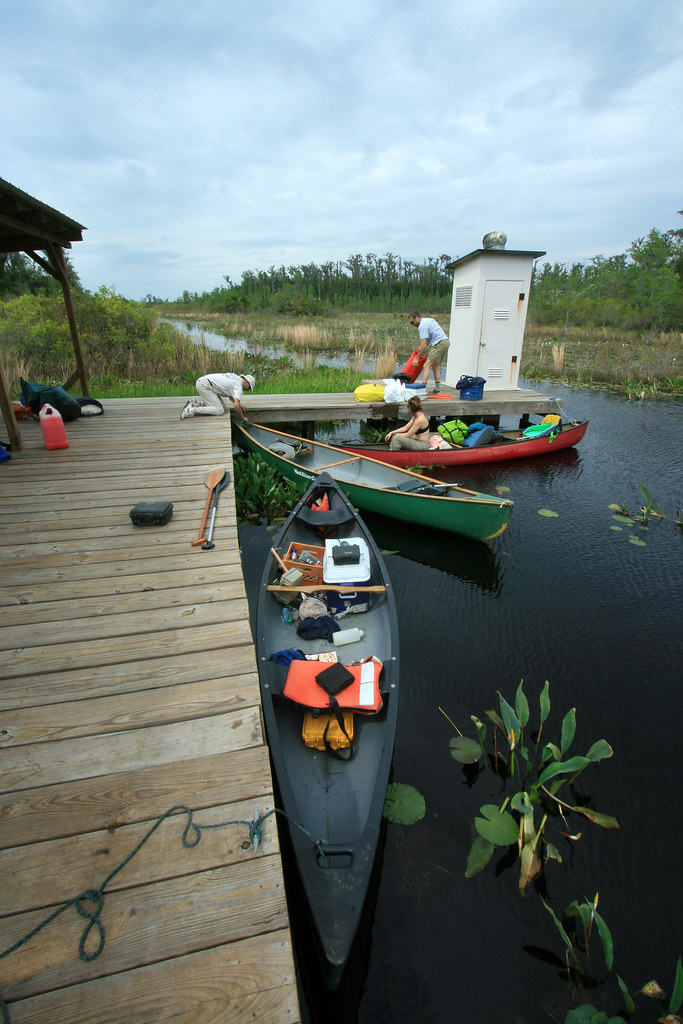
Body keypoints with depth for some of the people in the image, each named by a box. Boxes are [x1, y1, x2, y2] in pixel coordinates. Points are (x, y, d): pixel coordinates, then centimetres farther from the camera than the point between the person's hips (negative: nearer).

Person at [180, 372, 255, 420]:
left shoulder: (235, 377, 19)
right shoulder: (238, 386, -11)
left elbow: (229, 393, 36)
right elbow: (236, 405, -24)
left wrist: (239, 405, 26)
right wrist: (243, 417, -9)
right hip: (204, 385, -10)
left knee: (224, 407, 6)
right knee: (219, 410, -17)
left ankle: (197, 403, 6)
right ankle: (192, 410, -18)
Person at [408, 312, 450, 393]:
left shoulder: (422, 326, -11)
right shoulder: (428, 319, 20)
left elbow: (424, 344, -17)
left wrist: (417, 358, -13)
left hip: (439, 343, -10)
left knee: (427, 365, -12)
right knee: (435, 366, 16)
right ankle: (437, 390, 17)